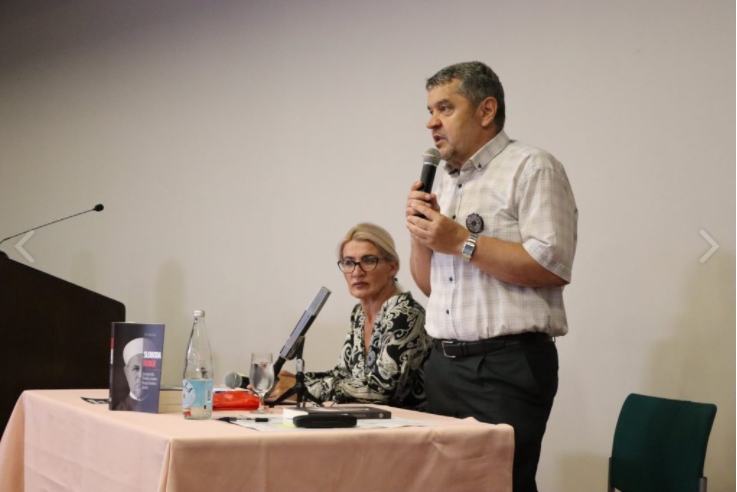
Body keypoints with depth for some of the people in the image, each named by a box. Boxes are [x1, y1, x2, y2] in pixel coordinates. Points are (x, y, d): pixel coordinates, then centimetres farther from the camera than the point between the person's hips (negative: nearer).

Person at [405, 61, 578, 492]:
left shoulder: (532, 169, -6)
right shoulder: (444, 184, 18)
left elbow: (552, 266, -19)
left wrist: (463, 242, -15)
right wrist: (421, 234, 2)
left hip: (508, 364, -8)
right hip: (445, 364, 8)